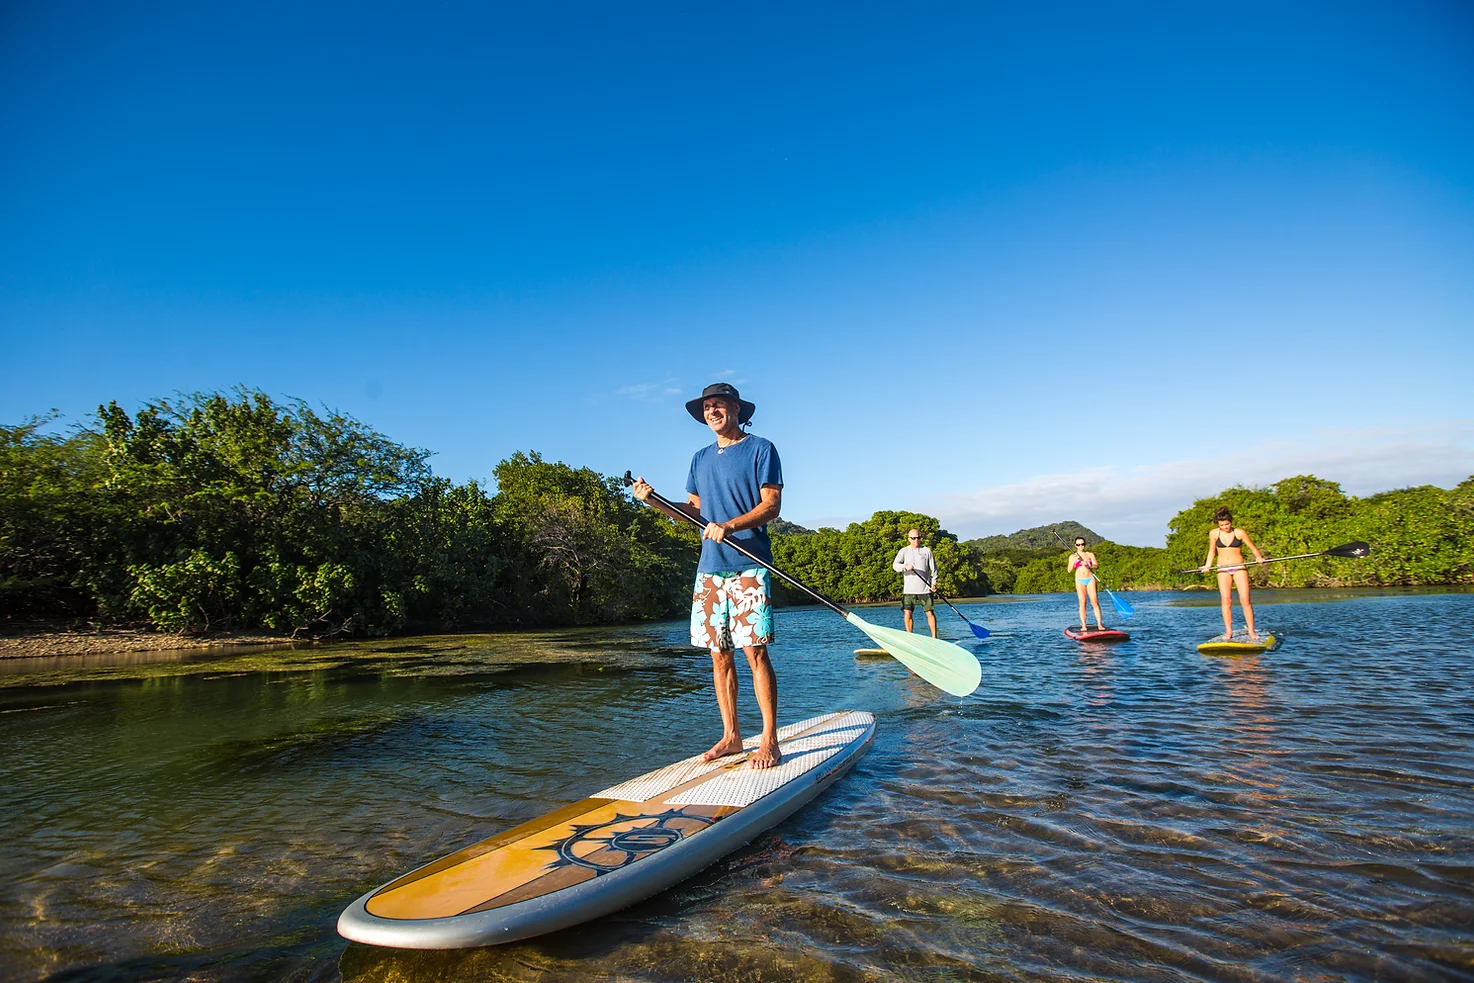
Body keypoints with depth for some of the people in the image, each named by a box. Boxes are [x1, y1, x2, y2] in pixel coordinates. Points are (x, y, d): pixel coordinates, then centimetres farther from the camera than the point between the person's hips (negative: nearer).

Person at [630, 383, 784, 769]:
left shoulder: (760, 449, 1)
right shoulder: (701, 459, 18)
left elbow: (772, 506, -7)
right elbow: (694, 510, 17)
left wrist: (729, 526, -21)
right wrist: (655, 501, 1)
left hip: (748, 566, -5)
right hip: (709, 567, 6)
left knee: (754, 651, -8)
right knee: (719, 655, 7)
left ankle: (769, 741, 0)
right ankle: (731, 736, 17)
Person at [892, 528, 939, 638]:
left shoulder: (927, 551, 7)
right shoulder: (904, 551, 5)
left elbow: (933, 568, 9)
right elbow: (895, 565, -7)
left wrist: (934, 582, -3)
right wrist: (905, 566, -26)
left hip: (925, 588, 0)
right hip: (909, 588, 0)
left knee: (930, 612, -1)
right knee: (908, 613, -2)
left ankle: (934, 636, 9)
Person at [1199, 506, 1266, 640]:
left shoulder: (1239, 533, -5)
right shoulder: (1214, 534, 1)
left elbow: (1253, 548, -1)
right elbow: (1212, 551, 11)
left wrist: (1259, 557, -20)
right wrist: (1207, 565, -2)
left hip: (1239, 568, -2)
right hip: (1223, 569, 2)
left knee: (1245, 600, -8)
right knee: (1226, 600, -5)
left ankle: (1252, 632, -2)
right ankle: (1228, 631, -2)